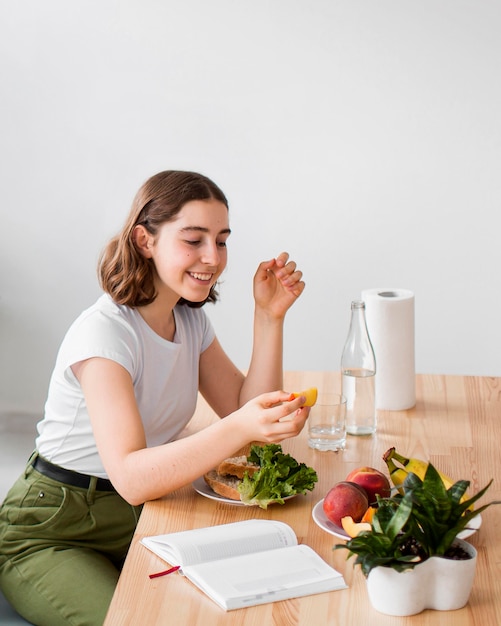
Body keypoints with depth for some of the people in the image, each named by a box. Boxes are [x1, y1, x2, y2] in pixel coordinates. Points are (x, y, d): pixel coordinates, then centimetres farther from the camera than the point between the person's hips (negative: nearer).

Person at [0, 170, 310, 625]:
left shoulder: (191, 319, 3)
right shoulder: (104, 331, -24)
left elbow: (244, 408, -1)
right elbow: (130, 477, -35)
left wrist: (269, 316, -9)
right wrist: (239, 429, -49)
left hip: (140, 518, 7)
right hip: (51, 537, -6)